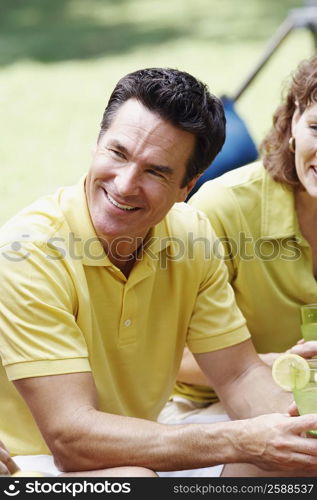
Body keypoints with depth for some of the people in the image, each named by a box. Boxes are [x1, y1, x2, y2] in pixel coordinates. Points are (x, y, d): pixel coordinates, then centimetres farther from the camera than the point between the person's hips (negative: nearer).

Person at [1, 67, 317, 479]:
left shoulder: (190, 233, -5)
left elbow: (241, 375, 0)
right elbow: (70, 436, -28)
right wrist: (242, 441, -32)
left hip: (140, 451, 5)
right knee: (131, 479, -34)